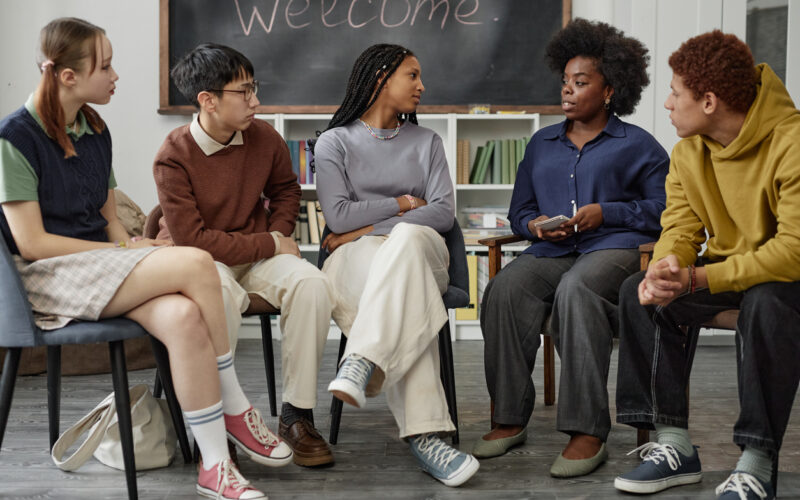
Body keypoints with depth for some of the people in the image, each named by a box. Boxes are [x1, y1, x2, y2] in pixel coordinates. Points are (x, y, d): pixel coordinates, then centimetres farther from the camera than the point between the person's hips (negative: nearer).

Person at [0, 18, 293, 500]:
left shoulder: (95, 130, 13)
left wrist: (135, 246, -6)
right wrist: (125, 253, -13)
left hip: (102, 264, 6)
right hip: (49, 277, -6)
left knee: (182, 315, -29)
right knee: (196, 263, -27)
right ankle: (236, 408, -13)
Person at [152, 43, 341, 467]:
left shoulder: (264, 138, -2)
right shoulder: (174, 156, -16)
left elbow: (285, 189, 20)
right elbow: (190, 239, -20)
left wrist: (279, 233, 1)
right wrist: (269, 244, -17)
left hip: (258, 253, 5)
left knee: (312, 284, -26)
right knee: (219, 293, -40)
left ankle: (296, 415, -17)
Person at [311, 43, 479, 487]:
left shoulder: (426, 142, 21)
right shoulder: (335, 142, 13)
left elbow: (443, 213, 4)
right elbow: (338, 217, -3)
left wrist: (370, 227, -5)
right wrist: (403, 204, 3)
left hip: (421, 251, 2)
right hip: (356, 261, -2)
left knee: (408, 238, -38)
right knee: (408, 299, -38)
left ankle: (360, 364, -51)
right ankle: (423, 436, -49)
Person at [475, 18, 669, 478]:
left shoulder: (638, 145, 12)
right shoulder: (542, 144, 25)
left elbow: (666, 209, 3)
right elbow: (519, 211, 27)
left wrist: (605, 212, -8)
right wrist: (535, 226, 3)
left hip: (616, 247, -4)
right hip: (552, 251, 4)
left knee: (576, 289, -39)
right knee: (505, 288, -30)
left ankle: (588, 432, -39)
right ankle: (510, 419, -25)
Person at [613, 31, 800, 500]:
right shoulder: (688, 152, -1)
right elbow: (681, 227, -1)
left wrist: (698, 279, -37)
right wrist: (664, 267, -27)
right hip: (727, 265, 7)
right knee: (639, 292, -15)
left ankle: (758, 462, -28)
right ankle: (675, 444, -12)